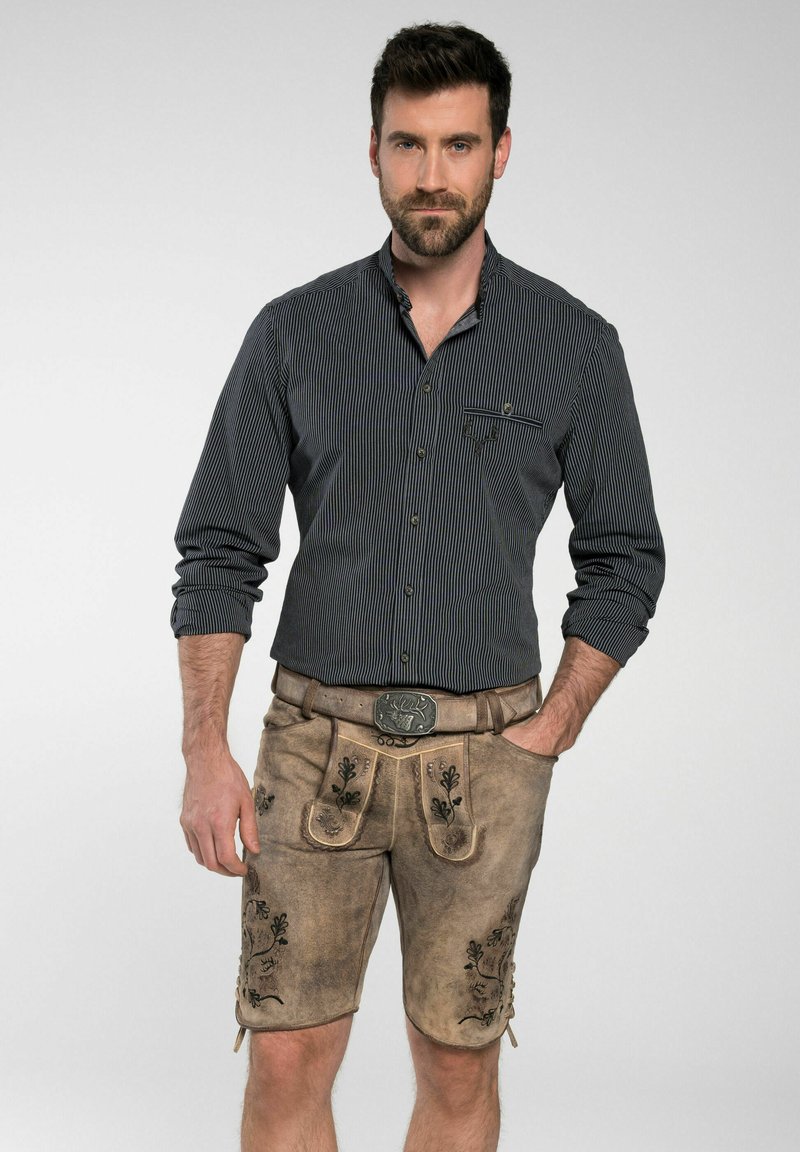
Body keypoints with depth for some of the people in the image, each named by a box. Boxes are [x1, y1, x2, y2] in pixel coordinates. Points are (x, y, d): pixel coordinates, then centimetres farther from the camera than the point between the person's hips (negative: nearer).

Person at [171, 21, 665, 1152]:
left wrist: (550, 730, -2)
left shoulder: (573, 346, -1)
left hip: (483, 757, 0)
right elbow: (220, 551, 2)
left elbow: (625, 557, 6)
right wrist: (205, 751, -6)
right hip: (317, 744, 0)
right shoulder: (294, 334, 0)